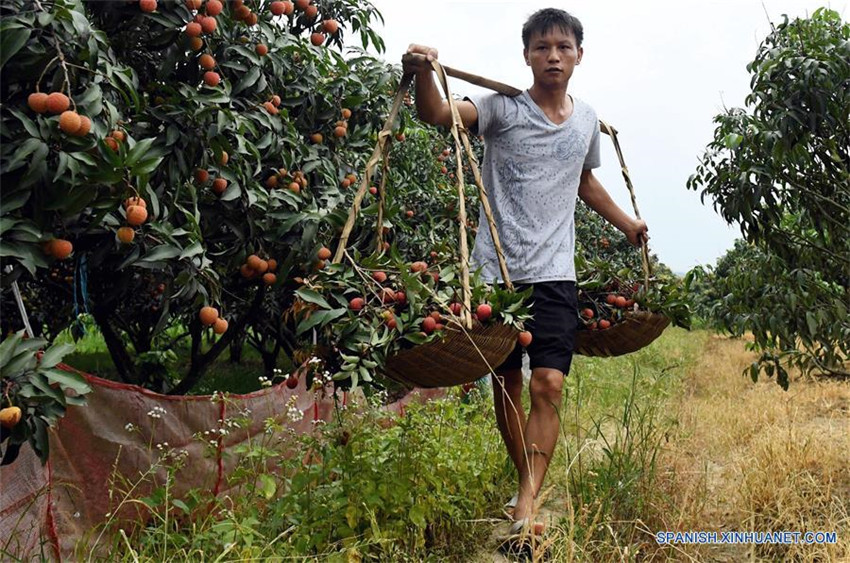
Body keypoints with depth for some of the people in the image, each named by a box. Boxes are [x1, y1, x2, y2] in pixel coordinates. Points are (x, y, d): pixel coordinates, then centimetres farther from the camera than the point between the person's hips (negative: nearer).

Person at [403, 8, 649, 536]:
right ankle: (528, 486, 27)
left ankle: (526, 508, -10)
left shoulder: (587, 120, 11)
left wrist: (627, 223, 38)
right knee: (506, 383, 8)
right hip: (497, 269, -2)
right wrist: (423, 74, -40)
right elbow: (438, 113, -20)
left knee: (549, 384, -12)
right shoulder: (503, 108, -3)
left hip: (554, 273, 2)